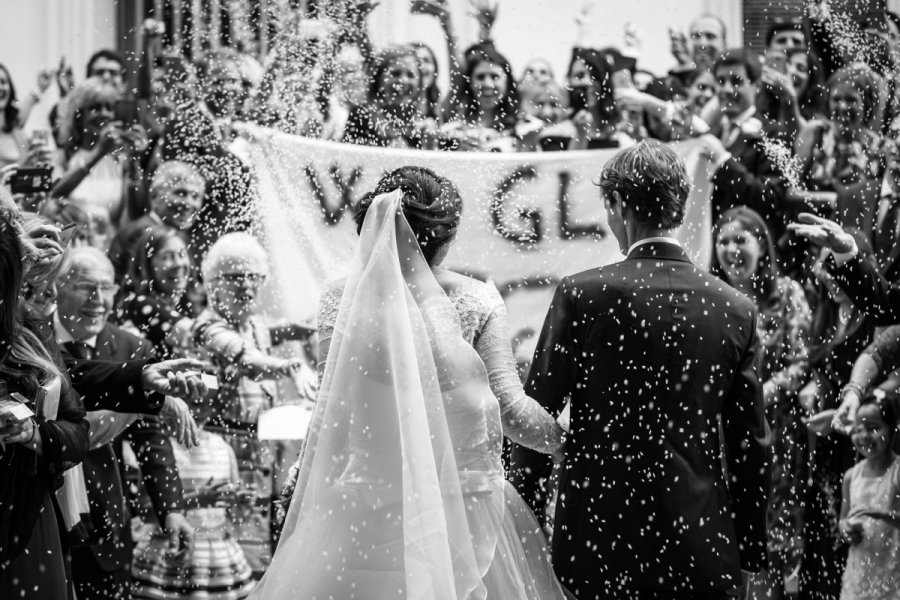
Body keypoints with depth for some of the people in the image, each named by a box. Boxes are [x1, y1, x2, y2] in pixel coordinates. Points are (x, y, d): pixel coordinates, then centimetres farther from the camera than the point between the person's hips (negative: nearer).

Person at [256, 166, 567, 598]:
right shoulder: (475, 301, -5)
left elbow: (331, 406, -2)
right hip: (460, 508, -1)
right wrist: (572, 444, 8)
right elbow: (509, 407, -6)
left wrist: (304, 475, 11)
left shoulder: (341, 299, -3)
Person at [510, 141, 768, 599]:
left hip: (601, 540, -2)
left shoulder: (582, 295, -8)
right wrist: (752, 550, 13)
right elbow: (750, 442, 4)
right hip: (702, 554, 2)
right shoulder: (736, 310, 0)